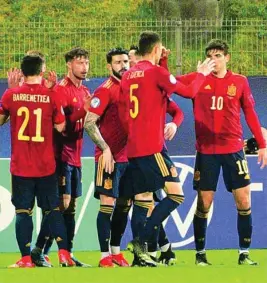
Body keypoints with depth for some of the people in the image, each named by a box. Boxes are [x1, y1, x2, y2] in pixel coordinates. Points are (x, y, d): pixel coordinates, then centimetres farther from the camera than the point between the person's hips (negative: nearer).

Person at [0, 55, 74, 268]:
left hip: (20, 166, 0)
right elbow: (60, 126, -2)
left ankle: (26, 258, -2)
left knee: (23, 211, 3)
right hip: (46, 166, 0)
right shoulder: (52, 96, -6)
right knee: (52, 209, 11)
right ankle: (64, 252, 3)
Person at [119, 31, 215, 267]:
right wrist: (201, 73, 11)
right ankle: (141, 240, -17)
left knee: (142, 199, 11)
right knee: (176, 194, -7)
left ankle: (139, 253, 7)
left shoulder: (128, 75, 13)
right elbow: (189, 91, -3)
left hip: (133, 148, 8)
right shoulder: (156, 72, -8)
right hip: (153, 147, -8)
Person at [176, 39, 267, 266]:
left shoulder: (239, 82, 4)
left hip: (233, 149, 1)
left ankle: (244, 253, 6)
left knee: (244, 200, -3)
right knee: (204, 202, 1)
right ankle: (200, 253, 12)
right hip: (206, 151, -1)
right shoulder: (197, 79, 2)